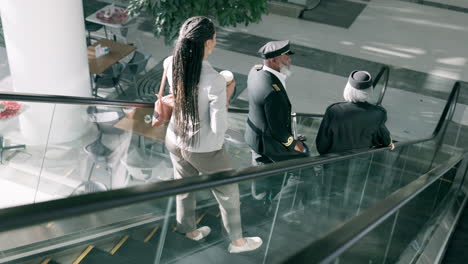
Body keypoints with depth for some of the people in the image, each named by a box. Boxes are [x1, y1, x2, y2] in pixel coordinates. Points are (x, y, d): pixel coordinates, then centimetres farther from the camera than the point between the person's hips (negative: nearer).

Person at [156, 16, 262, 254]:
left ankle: (189, 230, 55)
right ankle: (237, 241, 41)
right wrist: (227, 96, -15)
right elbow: (219, 127, -28)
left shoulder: (171, 64, -16)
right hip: (204, 150, -6)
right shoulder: (214, 80, -34)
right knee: (228, 194, 20)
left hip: (175, 140, 6)